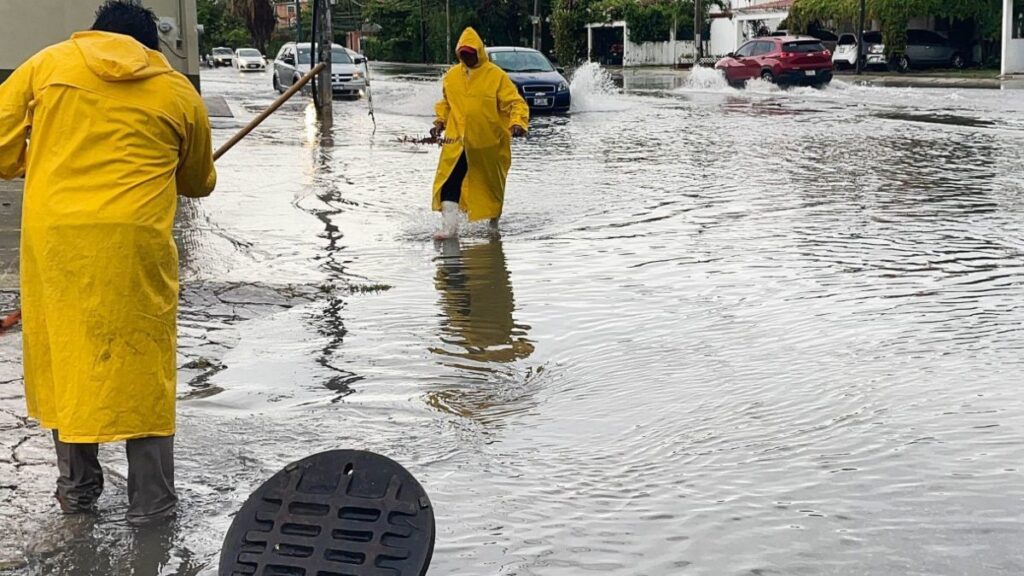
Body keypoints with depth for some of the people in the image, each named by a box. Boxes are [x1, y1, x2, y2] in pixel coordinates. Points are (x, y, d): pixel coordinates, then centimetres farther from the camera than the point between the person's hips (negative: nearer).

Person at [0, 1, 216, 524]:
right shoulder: (178, 92, 12)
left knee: (65, 357, 14)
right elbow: (198, 182, 25)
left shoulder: (48, 63, 12)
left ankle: (77, 489, 25)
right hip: (133, 239, -1)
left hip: (52, 234, 1)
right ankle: (150, 500, 14)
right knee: (141, 363, 8)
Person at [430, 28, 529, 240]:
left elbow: (516, 103, -11)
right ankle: (449, 225, -14)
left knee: (491, 183, 15)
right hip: (457, 142, 2)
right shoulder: (451, 76, 5)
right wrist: (440, 122, 9)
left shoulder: (496, 75, -9)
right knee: (448, 181, -15)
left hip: (489, 143, -2)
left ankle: (494, 218, 38)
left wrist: (518, 123, -28)